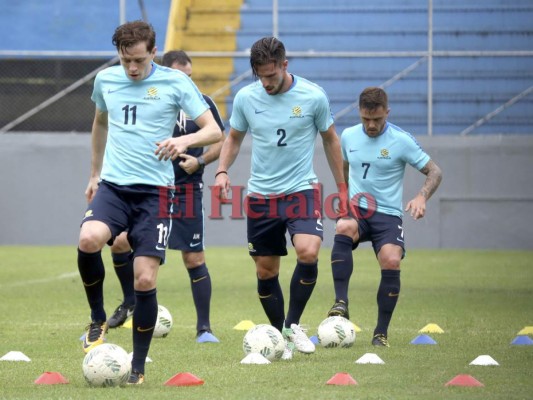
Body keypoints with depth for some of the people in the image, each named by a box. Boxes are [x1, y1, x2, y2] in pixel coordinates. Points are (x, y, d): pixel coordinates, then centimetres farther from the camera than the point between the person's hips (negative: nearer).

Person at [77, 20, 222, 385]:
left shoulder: (175, 82, -3)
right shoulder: (106, 80, 8)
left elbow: (214, 131, -5)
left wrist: (184, 140, -26)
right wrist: (95, 173, 30)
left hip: (154, 190, -2)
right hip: (113, 185, 2)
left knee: (145, 279, -8)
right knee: (89, 239, -28)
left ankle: (138, 366, 8)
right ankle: (98, 318, -3)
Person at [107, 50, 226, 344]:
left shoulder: (202, 104, -1)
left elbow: (220, 141, 7)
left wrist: (200, 161, -10)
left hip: (186, 191, -1)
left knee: (194, 259, -3)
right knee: (121, 243, -11)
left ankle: (204, 328, 6)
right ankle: (130, 302, 14)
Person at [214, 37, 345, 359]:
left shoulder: (314, 96, -7)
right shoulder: (245, 97, -2)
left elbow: (330, 139, 8)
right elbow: (234, 138, 14)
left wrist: (341, 187, 12)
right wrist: (222, 170, -3)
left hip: (302, 190, -2)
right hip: (260, 196, 2)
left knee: (308, 252, -25)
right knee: (266, 272, 5)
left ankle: (293, 325, -7)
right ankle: (280, 336, 24)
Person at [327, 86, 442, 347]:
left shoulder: (401, 140, -5)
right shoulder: (348, 136, 7)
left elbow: (434, 172, -1)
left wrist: (422, 197, -19)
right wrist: (345, 196, 12)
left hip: (387, 214, -2)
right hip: (356, 210, 2)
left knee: (391, 261, -26)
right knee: (343, 228, -34)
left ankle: (381, 332, -8)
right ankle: (341, 304, -36)